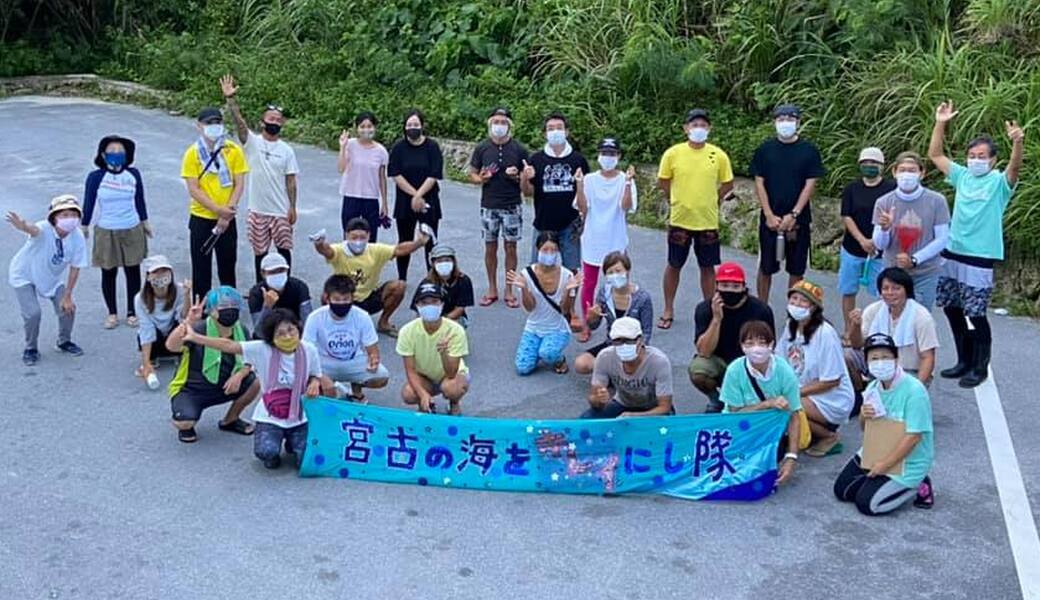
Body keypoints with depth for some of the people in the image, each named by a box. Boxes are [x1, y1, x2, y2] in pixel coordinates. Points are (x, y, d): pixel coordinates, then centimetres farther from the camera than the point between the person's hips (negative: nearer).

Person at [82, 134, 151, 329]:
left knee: (133, 271, 8)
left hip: (132, 230, 2)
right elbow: (89, 203, -2)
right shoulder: (96, 177, -11)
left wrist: (144, 222, 15)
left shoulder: (133, 174, -5)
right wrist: (84, 227, 4)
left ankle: (132, 312, 23)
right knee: (108, 273, 8)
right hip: (106, 232, -1)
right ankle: (112, 313, 23)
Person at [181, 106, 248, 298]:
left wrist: (227, 213, -14)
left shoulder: (233, 150, -3)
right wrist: (218, 209, -18)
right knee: (201, 268, 6)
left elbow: (239, 184, -4)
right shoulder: (193, 153, -6)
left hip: (227, 220, 1)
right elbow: (193, 189, -9)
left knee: (228, 266, 11)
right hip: (201, 219, -1)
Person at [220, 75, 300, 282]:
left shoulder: (287, 150, 1)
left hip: (281, 211, 0)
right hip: (257, 210, 0)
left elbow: (291, 181, 0)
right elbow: (239, 121, -18)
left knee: (284, 249, 6)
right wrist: (230, 98, -32)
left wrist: (292, 207, -4)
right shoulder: (252, 142, -2)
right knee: (260, 252, 9)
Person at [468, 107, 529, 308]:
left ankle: (509, 290, 15)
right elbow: (472, 174, 8)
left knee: (510, 247, 4)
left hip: (512, 206, -1)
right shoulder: (482, 148, 1)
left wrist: (517, 177, -15)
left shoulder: (519, 149, -1)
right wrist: (481, 179, -13)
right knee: (490, 247, 8)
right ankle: (492, 290, 19)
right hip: (489, 206, 1)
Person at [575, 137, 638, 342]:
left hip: (616, 241, -1)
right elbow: (582, 208, -7)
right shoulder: (590, 179, -1)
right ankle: (585, 325, 17)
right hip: (592, 240, 1)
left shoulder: (625, 180, -4)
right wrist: (580, 184, -18)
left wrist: (628, 182, -27)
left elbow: (626, 207, -17)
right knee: (588, 283, 6)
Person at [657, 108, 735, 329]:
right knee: (674, 265, 10)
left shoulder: (719, 155, -5)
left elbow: (727, 184, 8)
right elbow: (663, 182, 5)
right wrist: (678, 201, 9)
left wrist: (710, 201, 6)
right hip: (679, 220, 0)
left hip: (708, 221, 0)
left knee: (708, 267, 10)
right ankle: (668, 310, 23)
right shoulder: (673, 153, -7)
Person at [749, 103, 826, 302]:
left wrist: (793, 215, -12)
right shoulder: (765, 149, 2)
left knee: (796, 270, 6)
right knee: (766, 268, 6)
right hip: (770, 219, 0)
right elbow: (759, 184, 1)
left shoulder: (809, 150, 0)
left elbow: (810, 185, -3)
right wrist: (769, 215, -8)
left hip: (798, 219, 0)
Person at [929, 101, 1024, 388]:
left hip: (980, 259, -6)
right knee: (951, 309, 12)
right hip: (952, 254, 6)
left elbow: (1015, 167, -25)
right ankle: (964, 360, 26)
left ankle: (980, 367, 11)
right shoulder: (962, 176, 10)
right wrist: (940, 124, 1)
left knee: (976, 315, -3)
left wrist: (1018, 142, -43)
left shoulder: (999, 181, -4)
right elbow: (935, 154, 12)